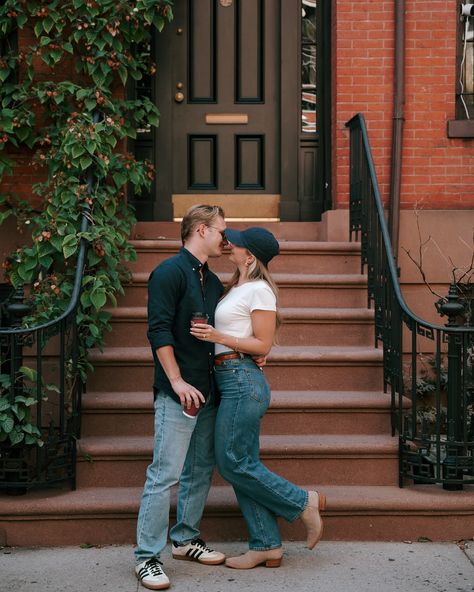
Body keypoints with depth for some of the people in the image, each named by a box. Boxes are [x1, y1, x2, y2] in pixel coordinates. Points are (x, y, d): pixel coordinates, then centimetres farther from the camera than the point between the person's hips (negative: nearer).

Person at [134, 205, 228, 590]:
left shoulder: (212, 281, 17)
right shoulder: (170, 272, -9)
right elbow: (159, 330, -16)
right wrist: (177, 381, -20)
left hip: (208, 391, 9)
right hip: (178, 393, -9)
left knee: (201, 469, 14)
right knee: (165, 474, -7)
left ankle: (185, 539, 27)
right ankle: (147, 557, -1)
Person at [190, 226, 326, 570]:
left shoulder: (259, 290, -10)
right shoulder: (237, 288, 17)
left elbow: (263, 345, -13)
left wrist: (218, 337, -19)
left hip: (242, 380, -10)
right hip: (230, 381, 10)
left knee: (233, 463, -6)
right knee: (243, 464, 8)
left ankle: (304, 502, 7)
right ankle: (267, 547, 13)